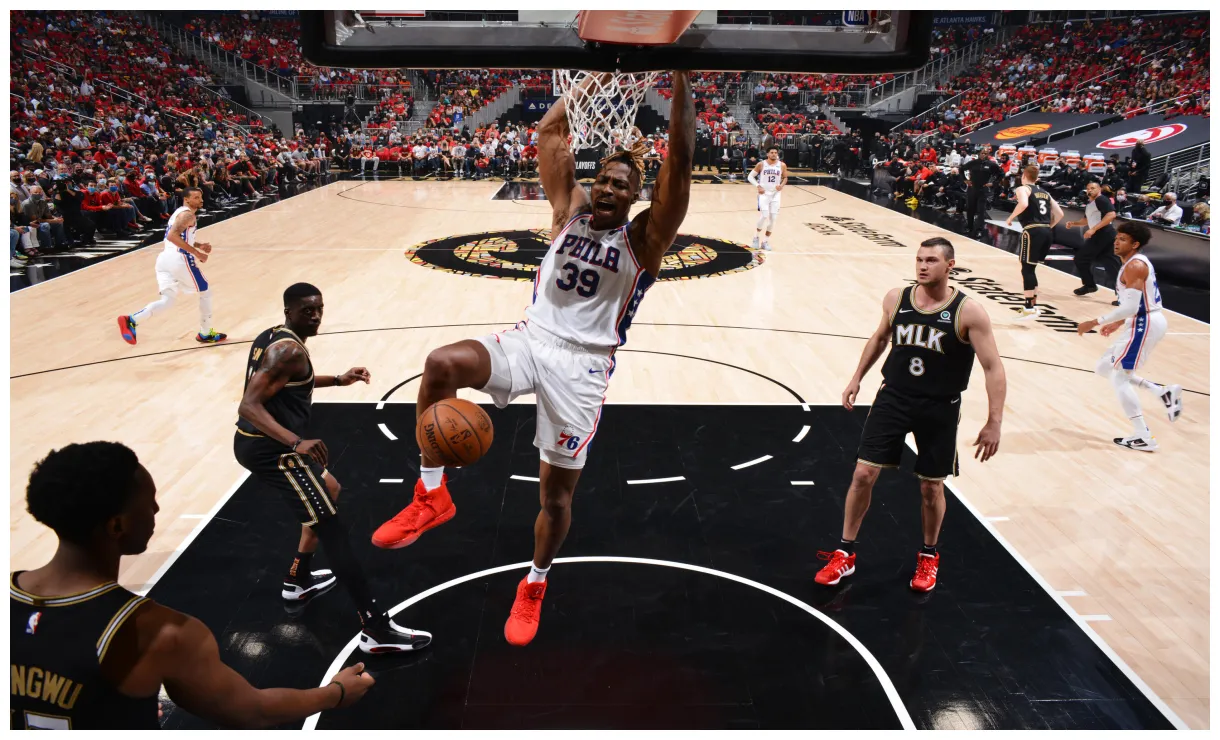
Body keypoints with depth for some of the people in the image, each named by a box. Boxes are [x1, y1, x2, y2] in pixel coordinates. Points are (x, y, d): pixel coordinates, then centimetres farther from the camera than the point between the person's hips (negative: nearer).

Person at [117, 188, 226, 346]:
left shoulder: (179, 212, 24)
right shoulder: (188, 214, -7)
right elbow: (172, 236, -22)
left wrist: (198, 245, 21)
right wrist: (196, 252, -20)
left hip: (164, 258, 9)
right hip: (179, 259, -9)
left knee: (166, 300, 5)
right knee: (205, 292, 11)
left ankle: (131, 320, -15)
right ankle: (206, 334, 18)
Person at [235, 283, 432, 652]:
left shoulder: (271, 336, 12)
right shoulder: (289, 350, -18)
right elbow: (249, 405, -27)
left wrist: (338, 380, 23)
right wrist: (298, 442, -37)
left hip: (253, 442, 11)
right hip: (270, 449, -11)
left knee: (329, 490, 30)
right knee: (332, 529, -12)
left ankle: (298, 580, 38)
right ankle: (376, 630, -15)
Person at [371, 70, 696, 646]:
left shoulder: (643, 239, -2)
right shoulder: (570, 208, 9)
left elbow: (680, 162, -14)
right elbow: (549, 132, 5)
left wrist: (680, 76, -19)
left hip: (581, 365, -2)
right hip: (530, 339, 3)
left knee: (556, 490, 6)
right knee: (441, 364, -27)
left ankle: (535, 584, 35)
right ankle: (431, 495, -10)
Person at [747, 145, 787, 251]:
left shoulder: (782, 165, -1)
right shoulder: (761, 164, -7)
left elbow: (785, 178, 13)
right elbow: (750, 177, -1)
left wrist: (781, 185, -8)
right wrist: (758, 186, -14)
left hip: (775, 194, 3)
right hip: (764, 193, -3)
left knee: (773, 218, 2)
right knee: (764, 216, -16)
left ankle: (766, 241, 15)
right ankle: (756, 237, 6)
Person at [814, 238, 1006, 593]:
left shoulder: (968, 313, -15)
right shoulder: (896, 299, -4)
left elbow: (994, 368, -13)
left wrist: (994, 423, -18)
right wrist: (857, 378, 16)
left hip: (939, 408, -2)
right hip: (893, 397, 3)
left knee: (931, 487, 9)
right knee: (863, 474, -1)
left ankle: (929, 556, 35)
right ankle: (845, 554, 15)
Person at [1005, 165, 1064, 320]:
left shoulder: (1022, 189, 3)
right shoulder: (1045, 192, 24)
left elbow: (1023, 204, -20)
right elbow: (1060, 214, 19)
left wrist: (1010, 218, -8)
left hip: (1033, 232, -7)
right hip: (1047, 232, 7)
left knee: (1027, 269, -3)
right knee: (1030, 268, 17)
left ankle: (1030, 308, -6)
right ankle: (1032, 304, 20)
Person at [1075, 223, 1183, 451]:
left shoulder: (1134, 266, -17)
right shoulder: (1137, 262, 15)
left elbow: (1131, 307, -24)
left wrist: (1095, 322, -20)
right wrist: (1118, 323, 26)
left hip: (1144, 325, -10)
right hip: (1145, 322, 10)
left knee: (1118, 376, -6)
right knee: (1105, 368, 15)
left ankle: (1144, 437, -3)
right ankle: (1163, 391, 12)